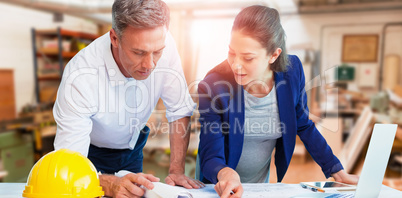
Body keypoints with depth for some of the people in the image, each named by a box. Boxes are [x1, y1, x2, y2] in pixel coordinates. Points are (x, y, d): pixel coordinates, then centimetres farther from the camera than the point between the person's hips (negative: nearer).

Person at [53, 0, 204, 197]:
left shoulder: (163, 45, -27)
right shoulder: (80, 77, -36)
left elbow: (179, 111, -17)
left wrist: (176, 170, -21)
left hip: (132, 145, 3)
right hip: (90, 151, -2)